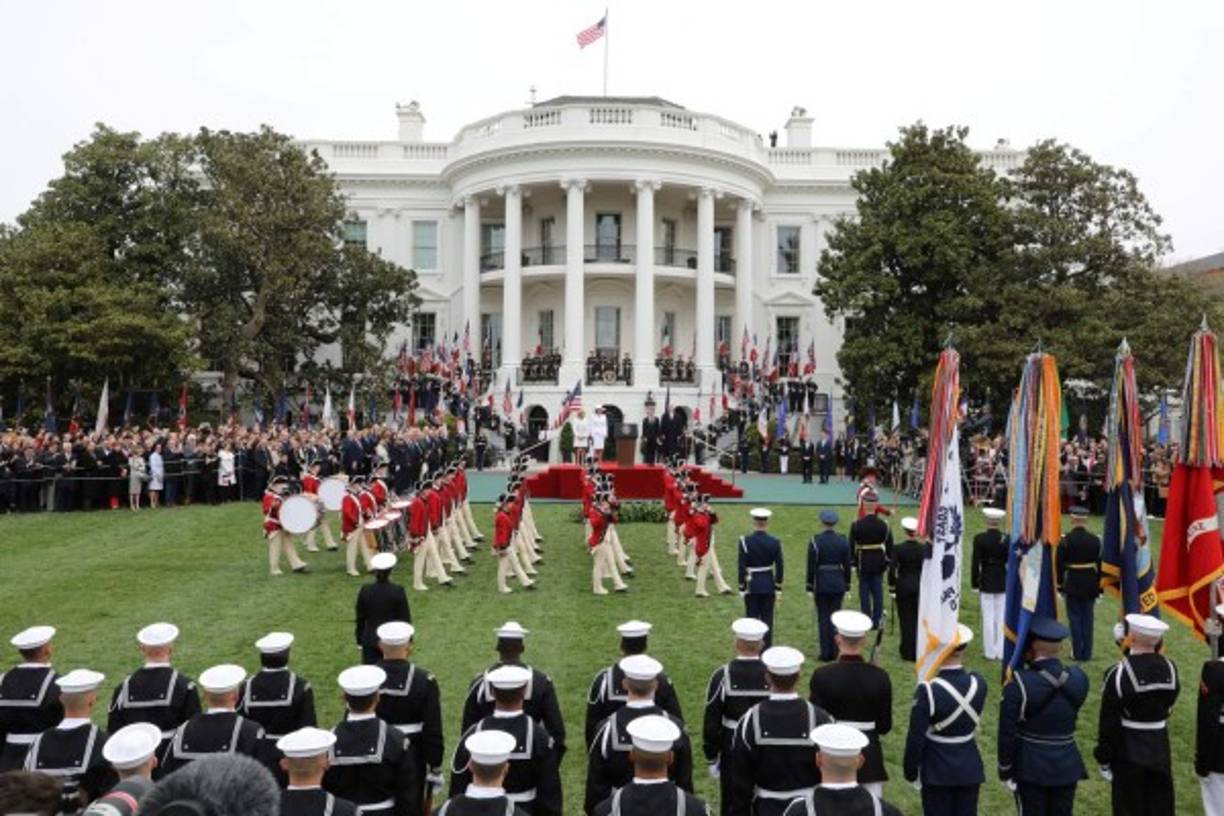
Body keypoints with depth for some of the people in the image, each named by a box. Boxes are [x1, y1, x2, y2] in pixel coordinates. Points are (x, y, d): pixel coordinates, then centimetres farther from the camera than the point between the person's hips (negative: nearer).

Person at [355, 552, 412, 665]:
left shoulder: (365, 591, -8)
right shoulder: (398, 591, -14)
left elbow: (360, 618, 1)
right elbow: (405, 618, -7)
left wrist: (360, 639, 14)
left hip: (370, 641, 2)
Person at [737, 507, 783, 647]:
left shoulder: (745, 541, -12)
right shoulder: (774, 542, -7)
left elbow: (742, 567, -10)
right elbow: (780, 567, -3)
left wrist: (742, 588, -2)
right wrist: (778, 588, 6)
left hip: (751, 585, -1)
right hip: (768, 584, 1)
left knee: (752, 618, 7)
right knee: (767, 619, 10)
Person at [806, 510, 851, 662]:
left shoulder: (815, 541, -11)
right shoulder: (843, 541, -3)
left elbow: (811, 567, -8)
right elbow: (847, 566, 2)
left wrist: (810, 588, 1)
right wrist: (846, 585, 12)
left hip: (821, 584, -2)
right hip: (838, 584, 2)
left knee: (823, 618, 6)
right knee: (835, 618, 10)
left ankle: (825, 653, 8)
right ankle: (834, 652, 14)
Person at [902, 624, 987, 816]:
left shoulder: (928, 690, -24)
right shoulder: (978, 683, -10)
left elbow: (916, 737, -18)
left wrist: (910, 770, -1)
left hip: (937, 771, -4)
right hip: (970, 768, 4)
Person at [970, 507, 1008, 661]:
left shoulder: (979, 538, -10)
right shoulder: (1006, 539, -5)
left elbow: (975, 563, -8)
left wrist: (974, 584, -1)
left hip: (986, 582, -2)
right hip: (1003, 583, 2)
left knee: (988, 618, 3)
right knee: (1002, 617, 10)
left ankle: (990, 652, 8)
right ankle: (1001, 651, 15)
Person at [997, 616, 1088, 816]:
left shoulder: (1019, 684, -20)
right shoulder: (1078, 679, -7)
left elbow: (1007, 733, -16)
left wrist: (1005, 771, -4)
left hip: (1030, 767, -4)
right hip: (1066, 764, 4)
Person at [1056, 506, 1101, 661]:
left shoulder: (1065, 540, -12)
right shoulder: (1095, 540, -3)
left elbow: (1059, 565, -9)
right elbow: (1100, 565, 2)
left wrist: (1060, 585, 0)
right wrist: (1099, 587, 10)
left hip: (1072, 586, -3)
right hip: (1090, 586, 3)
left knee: (1075, 618, 5)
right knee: (1087, 618, 9)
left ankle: (1077, 652, 7)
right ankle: (1087, 653, 13)